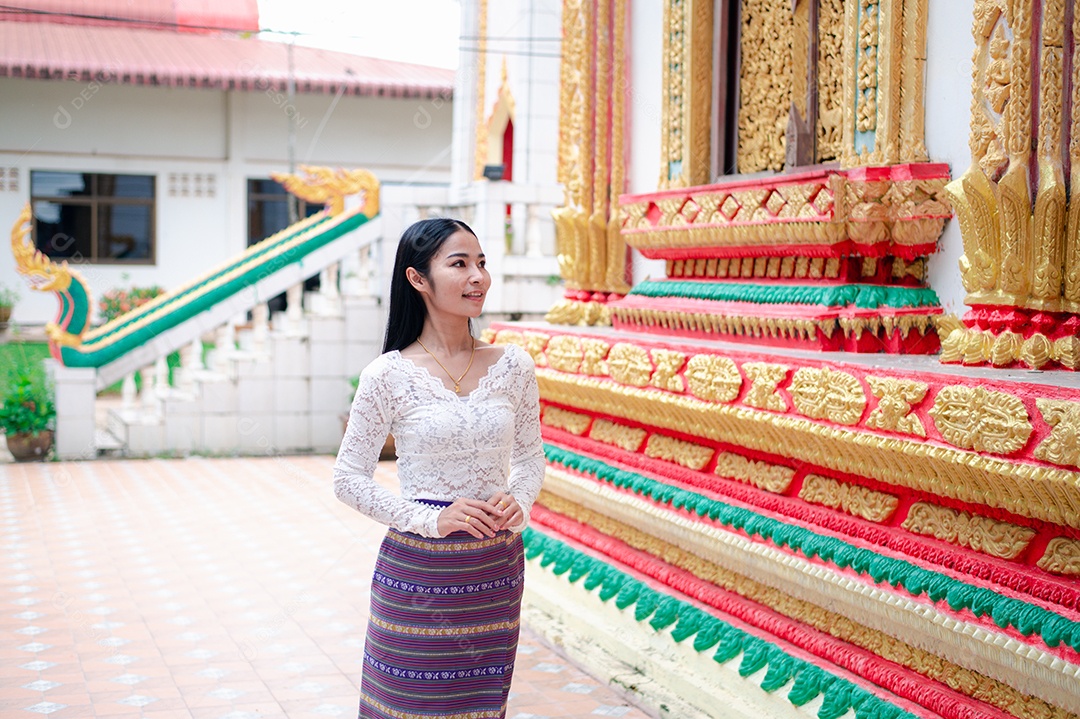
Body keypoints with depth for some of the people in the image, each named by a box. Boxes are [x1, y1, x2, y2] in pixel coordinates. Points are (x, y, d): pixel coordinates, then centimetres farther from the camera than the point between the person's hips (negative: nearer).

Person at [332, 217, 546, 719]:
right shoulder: (389, 375, -9)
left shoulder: (513, 366, 1)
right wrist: (430, 519, -15)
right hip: (418, 569, -3)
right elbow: (349, 479, -5)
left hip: (496, 569, 3)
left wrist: (518, 502, -8)